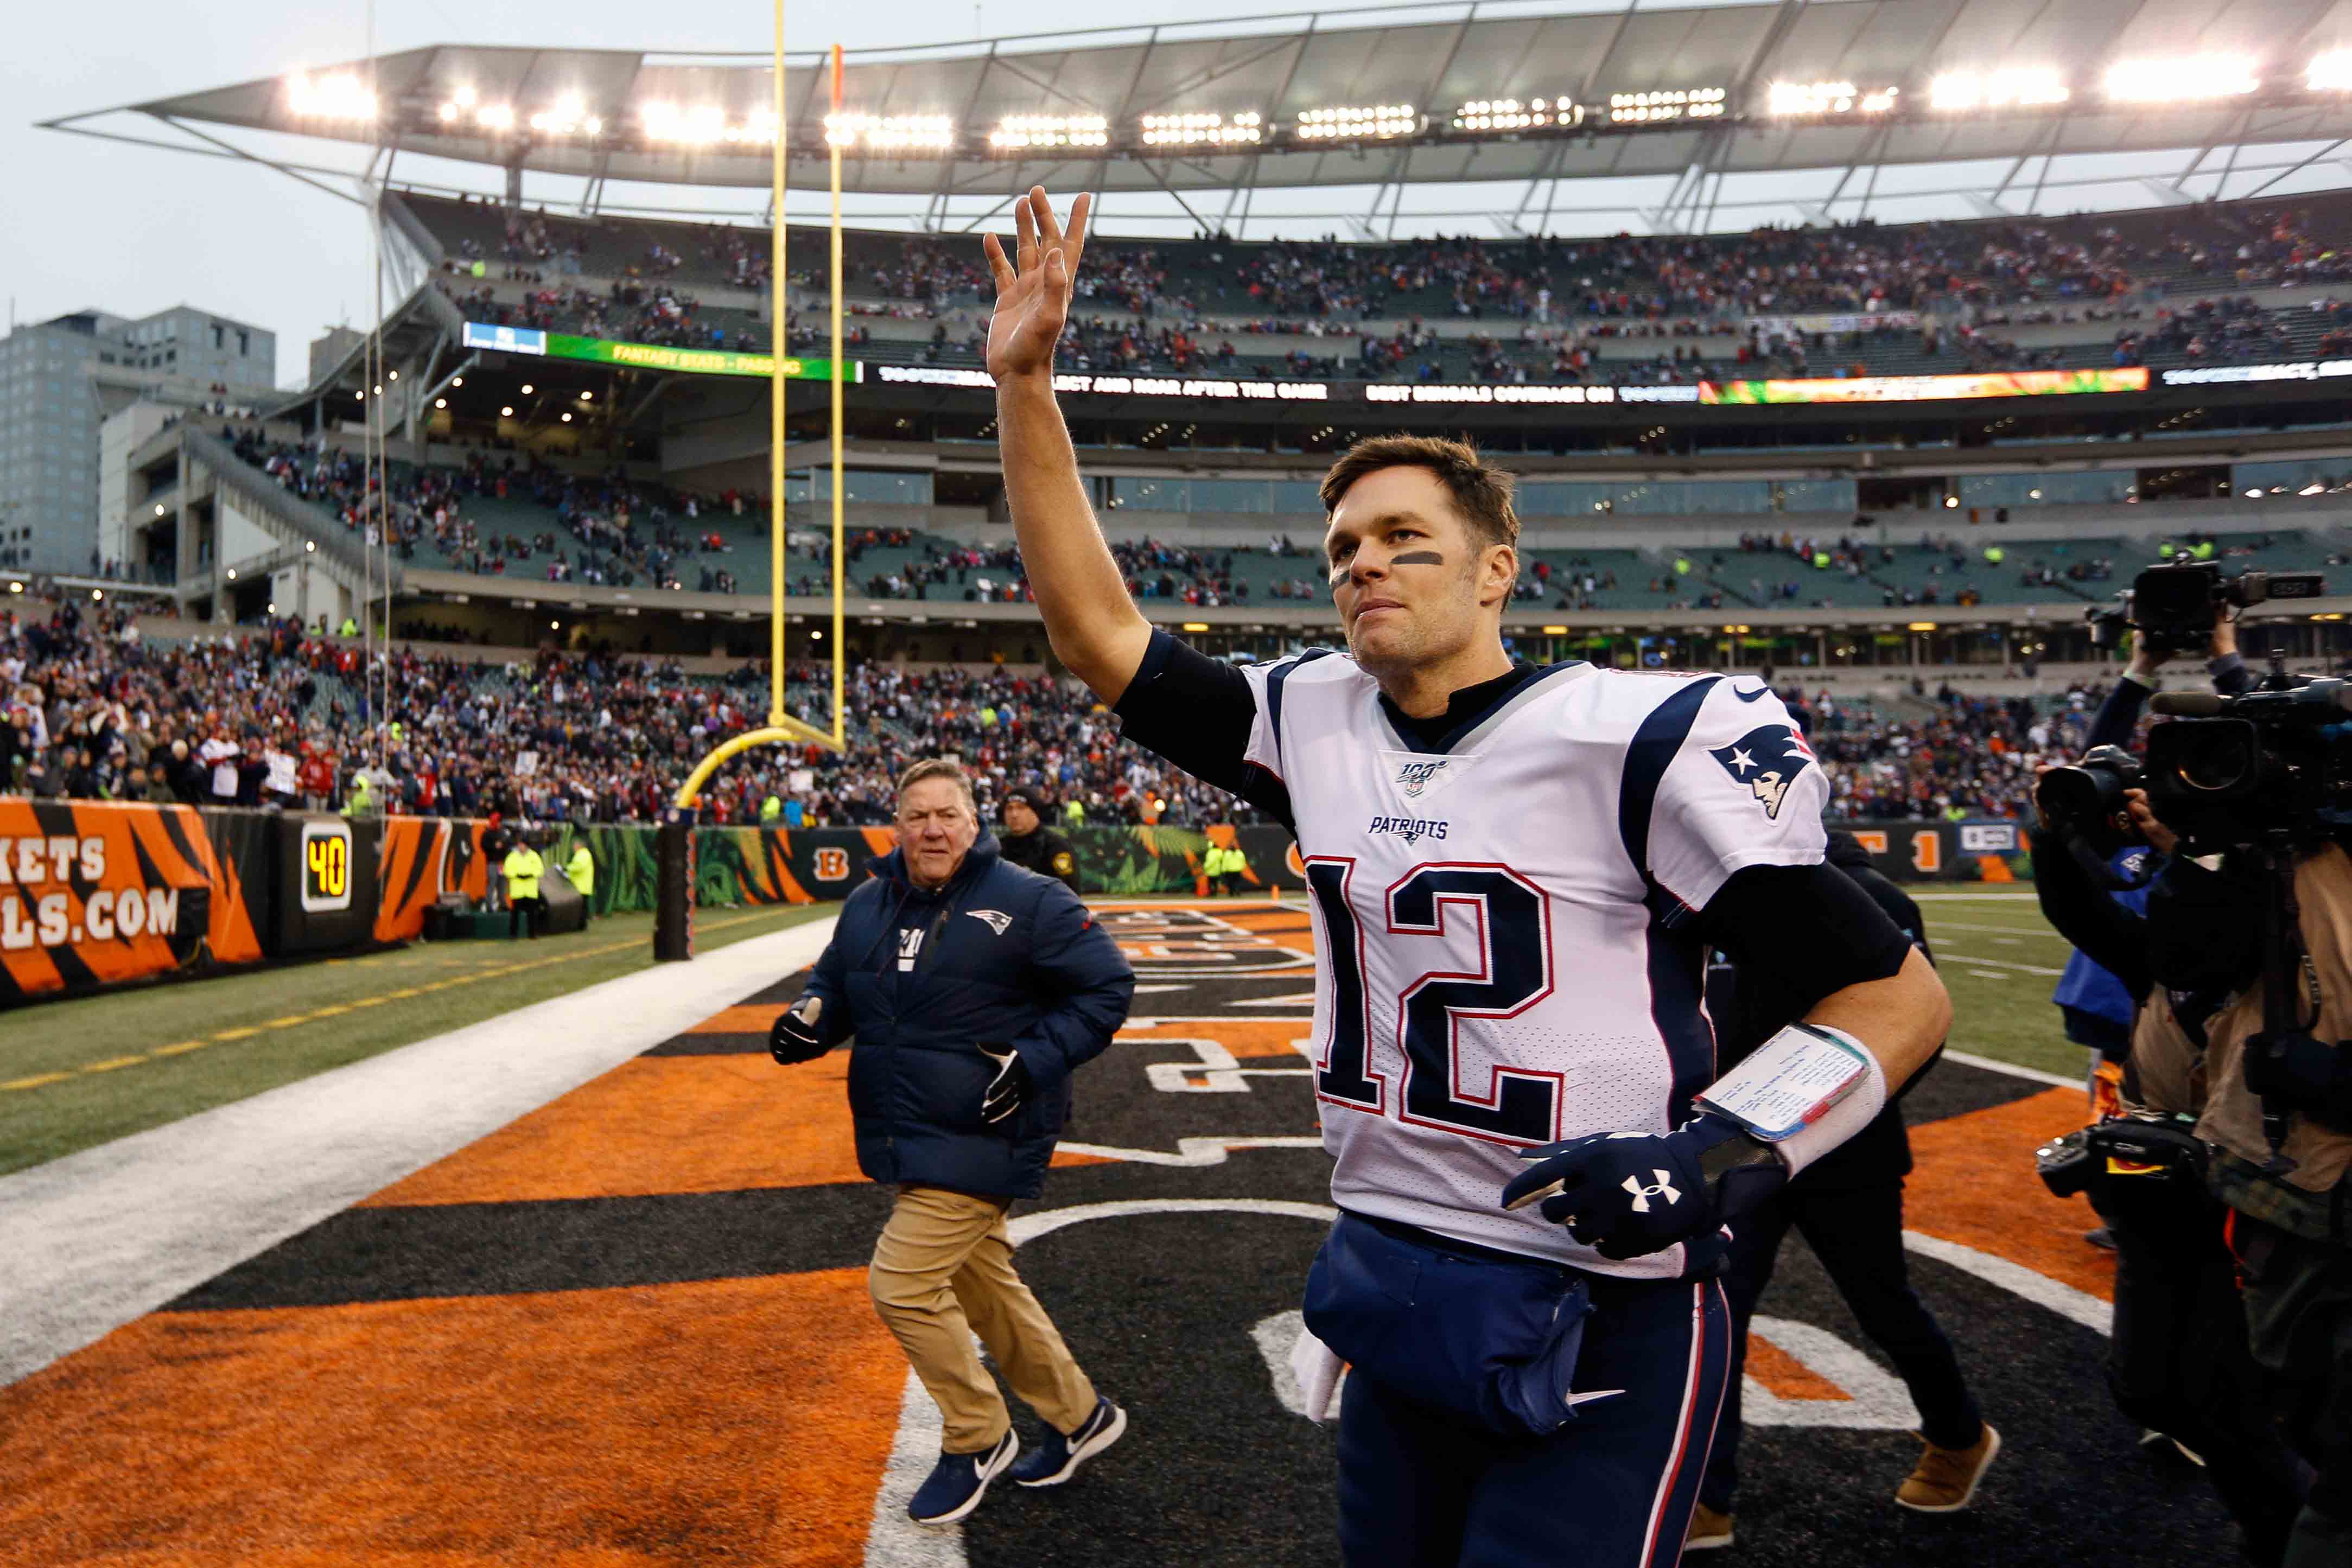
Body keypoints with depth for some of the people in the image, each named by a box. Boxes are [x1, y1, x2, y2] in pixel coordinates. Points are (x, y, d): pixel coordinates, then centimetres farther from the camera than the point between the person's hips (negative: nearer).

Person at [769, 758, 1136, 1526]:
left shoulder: (1029, 901, -13)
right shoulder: (867, 905, 6)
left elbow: (1108, 987, -9)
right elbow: (834, 986, 20)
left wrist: (1038, 1060, -20)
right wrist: (810, 1020, -3)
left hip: (980, 1140, -7)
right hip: (908, 1139, 8)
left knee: (902, 1281, -10)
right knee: (984, 1285, 18)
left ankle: (976, 1439, 14)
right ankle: (1079, 1416, 38)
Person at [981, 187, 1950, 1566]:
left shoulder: (1641, 738, -15)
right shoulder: (1316, 726, 2)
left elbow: (1899, 995, -9)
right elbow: (1098, 630, 6)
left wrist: (1725, 1150, -24)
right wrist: (1025, 385, 1)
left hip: (1602, 1318, -6)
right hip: (1391, 1289, 6)